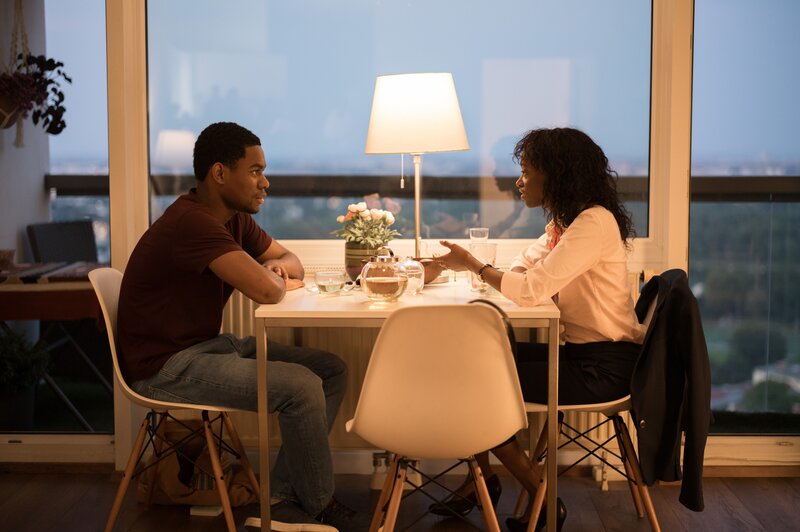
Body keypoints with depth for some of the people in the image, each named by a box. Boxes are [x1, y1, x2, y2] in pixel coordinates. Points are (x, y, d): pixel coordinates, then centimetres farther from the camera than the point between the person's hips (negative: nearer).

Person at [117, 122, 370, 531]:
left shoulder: (234, 218, 8)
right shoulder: (192, 222, -24)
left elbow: (291, 261, 21)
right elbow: (265, 291, -33)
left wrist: (274, 268, -4)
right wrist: (277, 280, -7)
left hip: (208, 344, 10)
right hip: (166, 367, -10)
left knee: (331, 370, 2)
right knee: (301, 387, -22)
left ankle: (281, 499, 0)